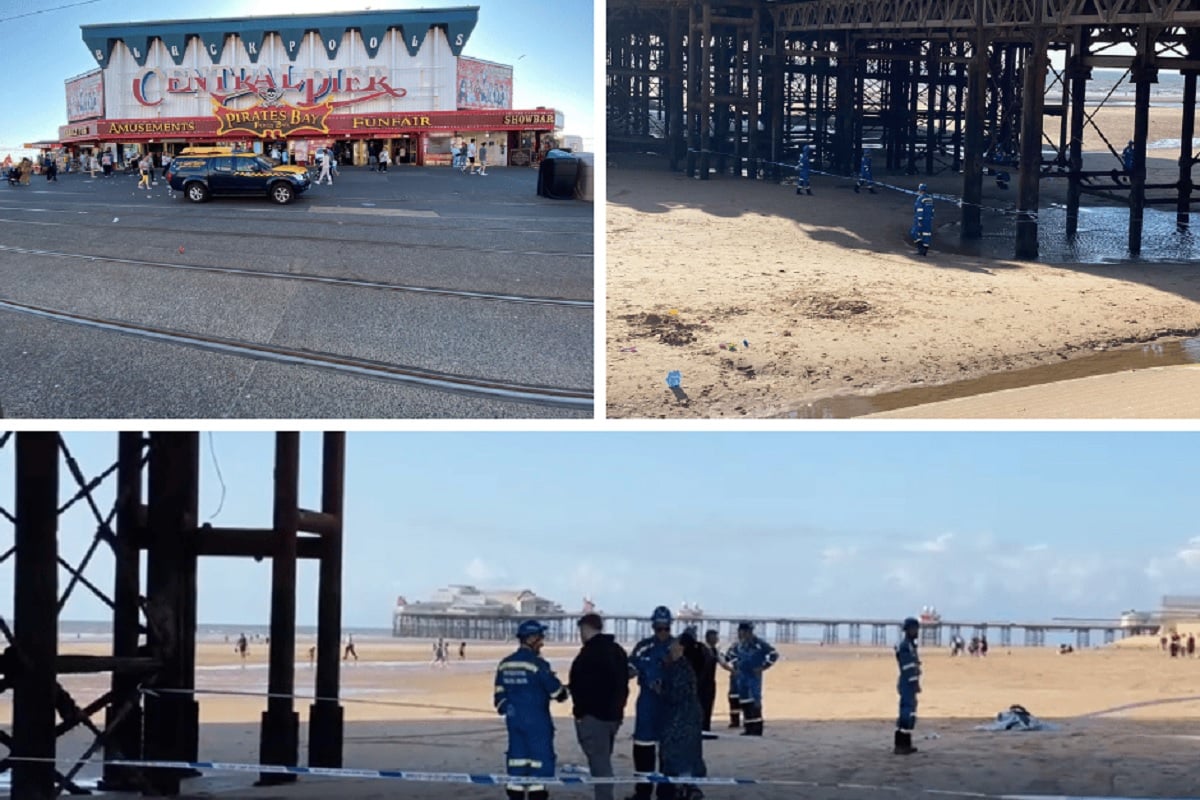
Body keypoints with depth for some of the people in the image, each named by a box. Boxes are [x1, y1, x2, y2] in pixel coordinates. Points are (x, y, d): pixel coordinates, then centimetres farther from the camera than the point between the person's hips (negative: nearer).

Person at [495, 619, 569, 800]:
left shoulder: (505, 664, 7)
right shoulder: (537, 663, -14)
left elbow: (499, 693, 10)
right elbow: (554, 688, -8)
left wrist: (504, 710, 21)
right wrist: (562, 692, 12)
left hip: (513, 718, 7)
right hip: (536, 719, -7)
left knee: (517, 758, 11)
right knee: (541, 760, 0)